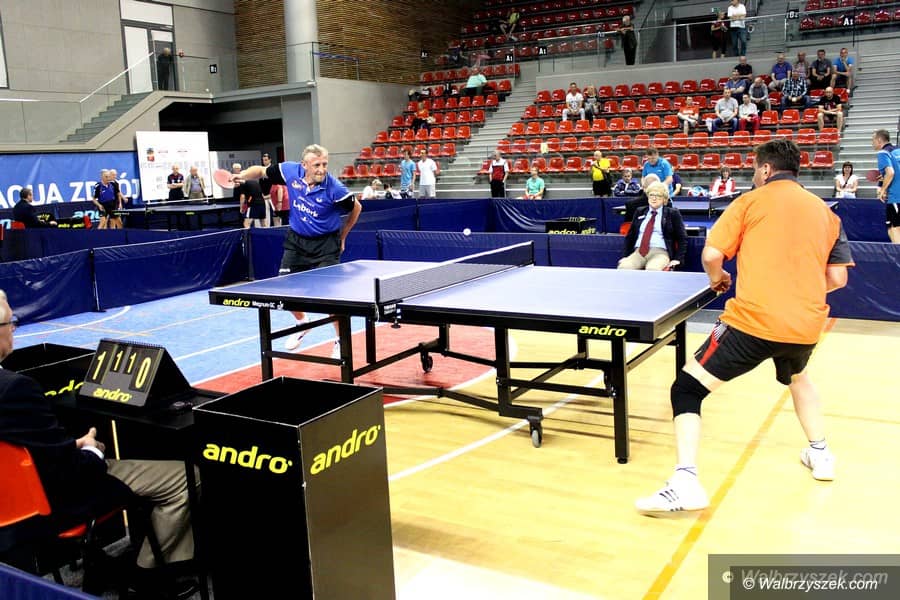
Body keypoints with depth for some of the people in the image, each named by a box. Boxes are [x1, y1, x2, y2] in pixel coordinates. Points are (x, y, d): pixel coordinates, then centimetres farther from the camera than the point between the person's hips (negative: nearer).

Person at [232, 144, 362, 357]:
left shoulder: (334, 188, -24)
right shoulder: (290, 171, -15)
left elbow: (356, 208, -6)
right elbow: (261, 171, 4)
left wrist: (342, 237, 1)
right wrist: (241, 176, -16)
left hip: (325, 243, -4)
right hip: (296, 239, 5)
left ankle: (341, 341, 7)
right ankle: (302, 323, 37)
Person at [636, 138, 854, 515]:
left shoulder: (751, 202, 3)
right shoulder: (825, 212, 15)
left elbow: (711, 255, -5)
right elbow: (837, 277, 11)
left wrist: (716, 279, 16)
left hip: (753, 321, -6)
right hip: (807, 325, 6)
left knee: (686, 389, 0)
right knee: (797, 377, 39)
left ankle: (685, 482, -15)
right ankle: (820, 454, 45)